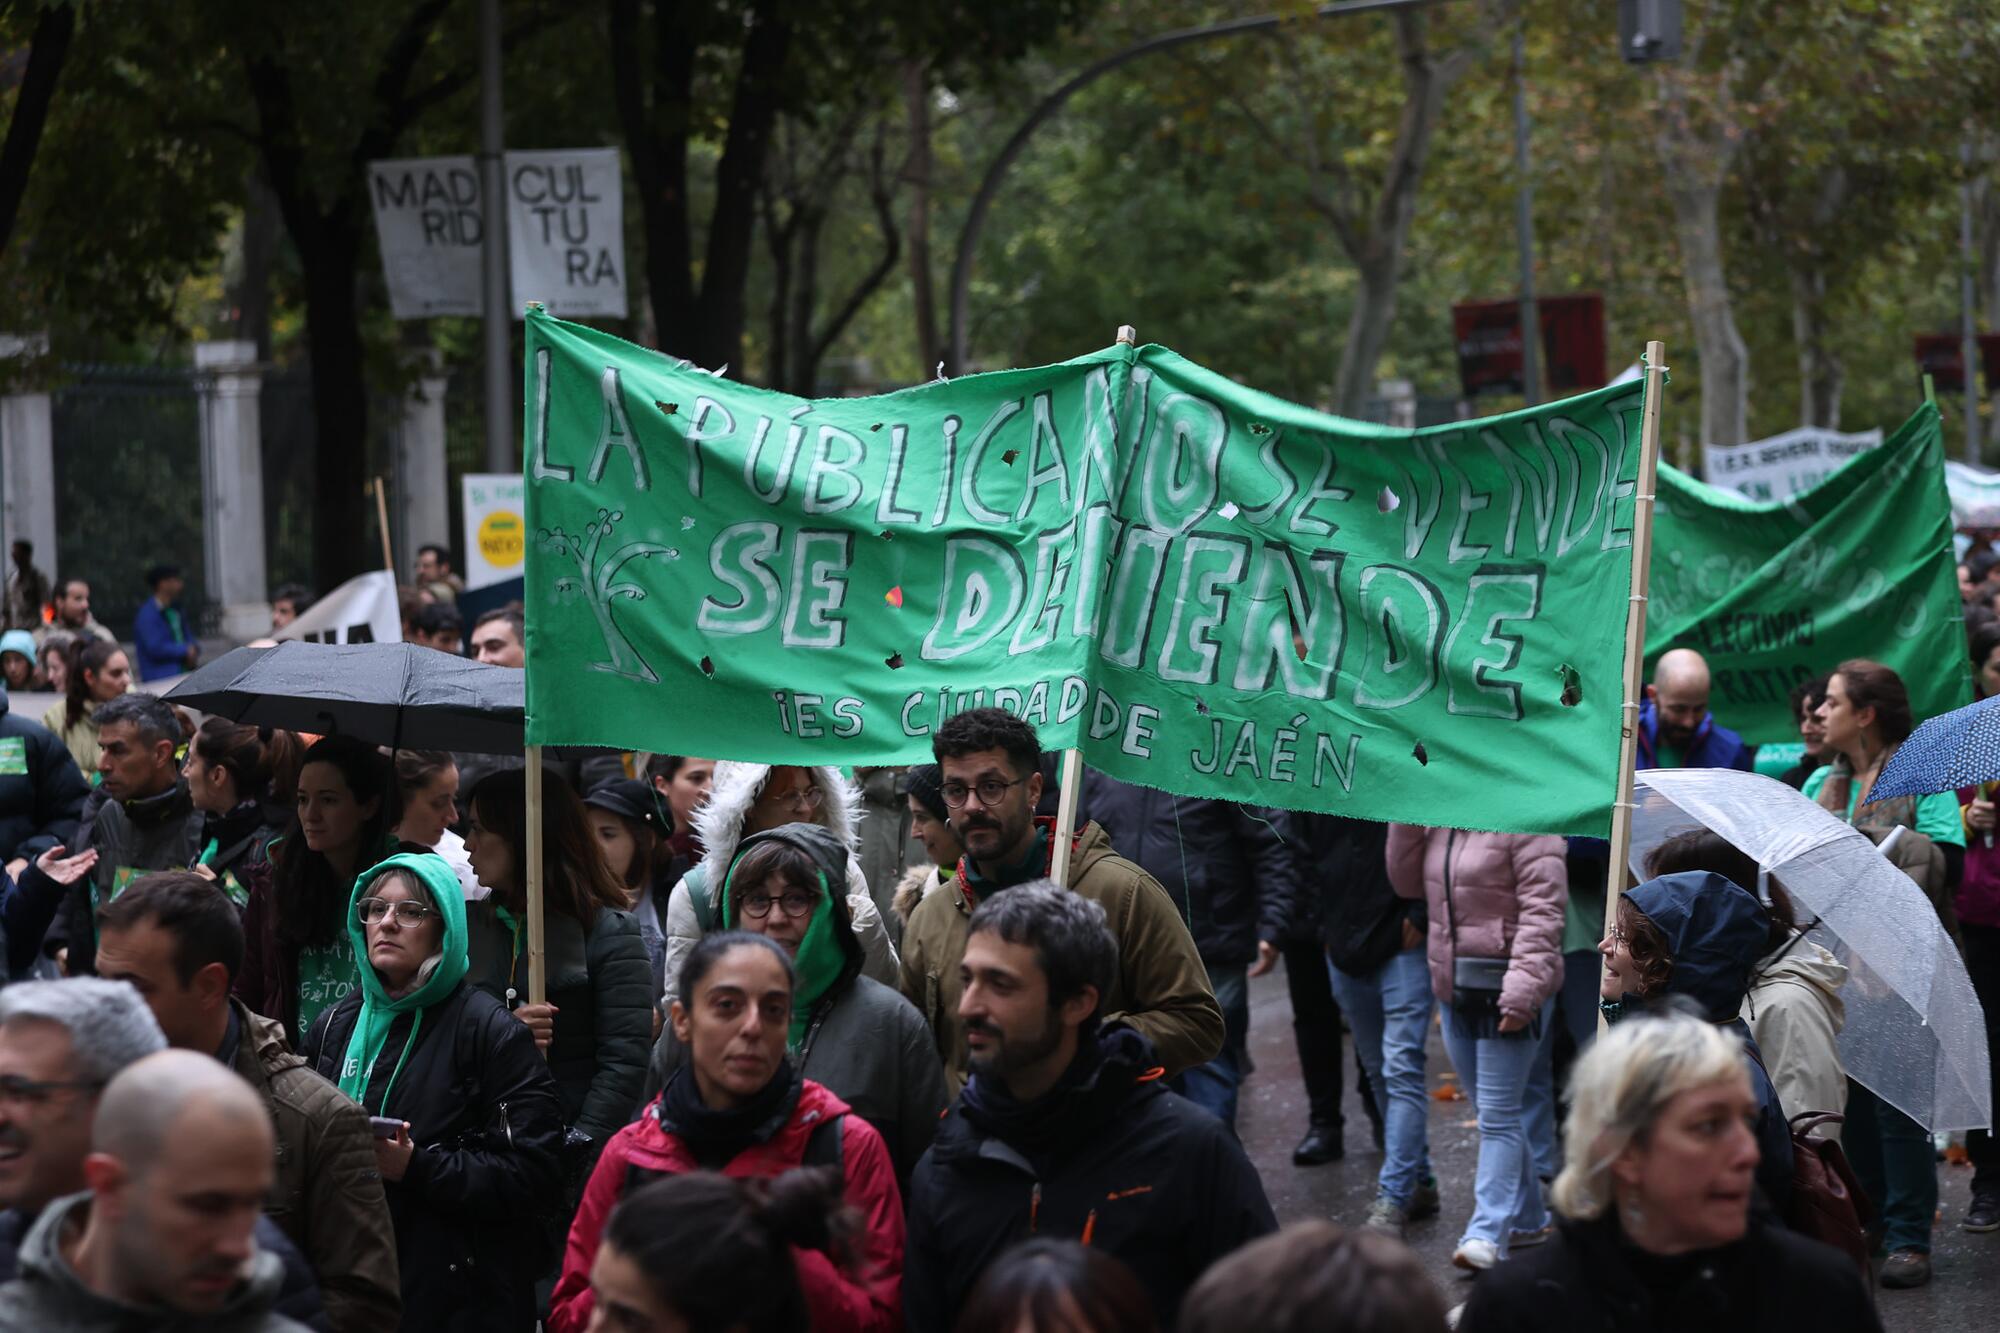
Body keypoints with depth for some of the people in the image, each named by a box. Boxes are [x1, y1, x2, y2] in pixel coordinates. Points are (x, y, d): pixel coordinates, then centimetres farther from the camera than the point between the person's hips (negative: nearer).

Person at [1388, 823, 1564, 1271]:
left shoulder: (1521, 823, -16)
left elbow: (1542, 911, -19)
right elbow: (1408, 883, 13)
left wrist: (1522, 990, -25)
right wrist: (1407, 822, -1)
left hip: (1507, 992, -8)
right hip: (1454, 987, 8)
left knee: (1498, 1115, -6)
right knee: (1493, 1111, 16)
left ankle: (1488, 1234, -5)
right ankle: (1527, 1217, 28)